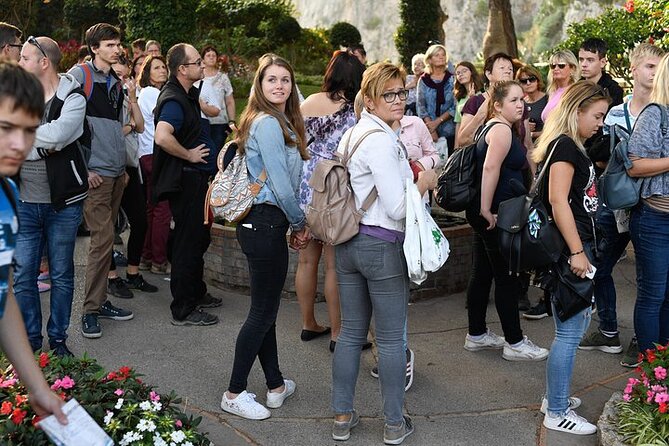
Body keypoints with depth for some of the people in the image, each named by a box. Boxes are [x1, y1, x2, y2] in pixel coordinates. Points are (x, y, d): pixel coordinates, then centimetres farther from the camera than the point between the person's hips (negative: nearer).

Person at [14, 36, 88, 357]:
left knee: (62, 275, 10)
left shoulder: (73, 99, -7)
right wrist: (43, 145, -14)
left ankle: (58, 339, 24)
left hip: (63, 202, -3)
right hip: (24, 202, 3)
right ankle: (30, 340, 22)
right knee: (23, 276, 6)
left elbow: (57, 135, -25)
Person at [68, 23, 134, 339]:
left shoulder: (116, 82, 17)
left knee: (106, 238, 11)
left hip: (116, 172, 7)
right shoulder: (79, 76, -6)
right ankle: (91, 310, -1)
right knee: (102, 239, -10)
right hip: (95, 173, -7)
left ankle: (100, 301, 19)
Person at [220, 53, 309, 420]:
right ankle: (234, 393, 11)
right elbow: (281, 184, -18)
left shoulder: (281, 122, 16)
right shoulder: (267, 123, -16)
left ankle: (276, 386, 28)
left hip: (264, 222, 10)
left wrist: (295, 223, 8)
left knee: (266, 309, 16)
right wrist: (300, 223, -5)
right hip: (266, 223, -10)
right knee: (263, 312, 0)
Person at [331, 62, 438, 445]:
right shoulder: (382, 140, -18)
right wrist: (425, 183, -5)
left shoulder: (351, 134, 11)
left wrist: (409, 176, 19)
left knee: (351, 333, 15)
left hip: (349, 243, 9)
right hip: (383, 246, -8)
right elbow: (398, 208, -22)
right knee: (391, 339, 5)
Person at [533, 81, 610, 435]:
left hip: (578, 247, 10)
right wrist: (576, 252, -21)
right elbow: (558, 200, -22)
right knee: (570, 330, -3)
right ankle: (557, 413, 8)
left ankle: (555, 397, 30)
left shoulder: (572, 147, 16)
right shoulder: (564, 146, -14)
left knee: (575, 325, 17)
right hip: (569, 249, -10)